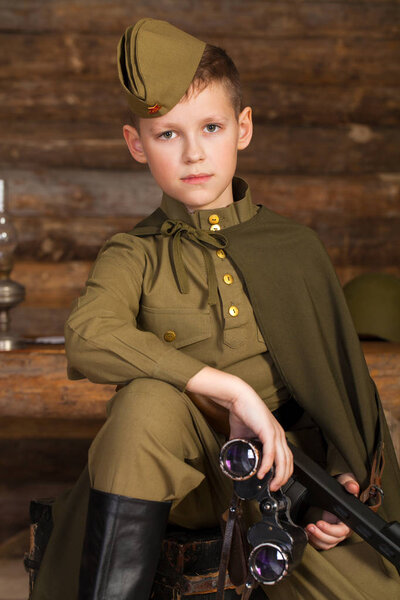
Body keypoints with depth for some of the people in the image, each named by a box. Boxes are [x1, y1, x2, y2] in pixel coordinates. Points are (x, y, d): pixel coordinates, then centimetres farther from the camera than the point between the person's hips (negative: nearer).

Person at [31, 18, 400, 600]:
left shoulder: (295, 248, 7)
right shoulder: (134, 256, 1)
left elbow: (342, 377, 12)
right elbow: (87, 337, -21)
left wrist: (349, 475, -6)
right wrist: (234, 391, -27)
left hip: (281, 466, 2)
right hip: (182, 476, -1)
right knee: (147, 402, -34)